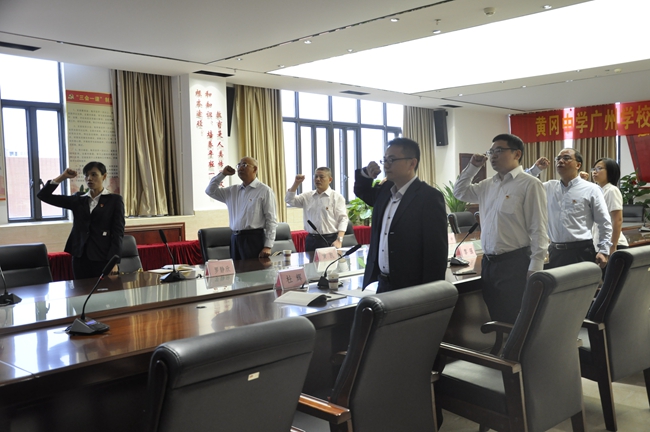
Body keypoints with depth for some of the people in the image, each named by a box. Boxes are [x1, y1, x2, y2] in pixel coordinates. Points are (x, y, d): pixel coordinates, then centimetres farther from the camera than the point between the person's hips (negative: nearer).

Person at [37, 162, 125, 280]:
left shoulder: (114, 200, 1)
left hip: (103, 258, -3)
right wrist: (62, 177, 2)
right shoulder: (78, 199, 11)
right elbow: (43, 195, 11)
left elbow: (118, 232, -4)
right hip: (80, 257, 4)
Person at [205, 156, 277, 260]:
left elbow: (271, 220, -8)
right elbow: (210, 191, 23)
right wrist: (222, 174, 10)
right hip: (235, 238, 6)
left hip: (254, 239, -6)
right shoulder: (233, 190, 15)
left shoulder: (264, 191, -4)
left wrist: (268, 246, -14)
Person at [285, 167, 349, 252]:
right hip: (311, 240, 4)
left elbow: (343, 219, -7)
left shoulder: (337, 197, -1)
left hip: (330, 240, -4)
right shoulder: (307, 196, 12)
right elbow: (289, 200, 9)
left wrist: (339, 240, -18)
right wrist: (296, 183, -3)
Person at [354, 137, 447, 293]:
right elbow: (363, 192, 28)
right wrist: (365, 174, 6)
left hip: (411, 288, -7)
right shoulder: (386, 190, 7)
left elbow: (436, 252, -17)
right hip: (383, 283, 7)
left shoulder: (429, 197, -15)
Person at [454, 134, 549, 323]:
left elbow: (538, 230, -12)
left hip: (514, 263, -7)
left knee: (513, 322, 0)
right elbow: (460, 192, 27)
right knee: (494, 319, 15)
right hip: (488, 262, 7)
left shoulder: (530, 184, -9)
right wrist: (472, 167, 12)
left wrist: (535, 269, -16)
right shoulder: (488, 185, 12)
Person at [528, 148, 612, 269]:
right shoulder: (549, 187, 12)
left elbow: (605, 224, 1)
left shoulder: (591, 189, 1)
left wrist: (604, 251, -6)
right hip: (555, 252, 4)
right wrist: (536, 168, 6)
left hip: (581, 252, -4)